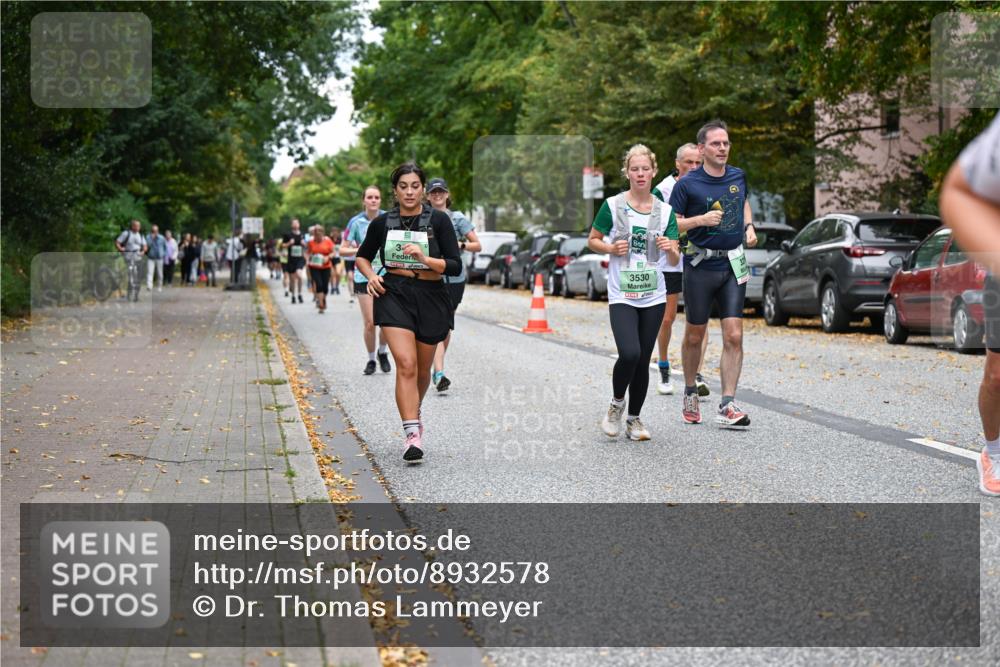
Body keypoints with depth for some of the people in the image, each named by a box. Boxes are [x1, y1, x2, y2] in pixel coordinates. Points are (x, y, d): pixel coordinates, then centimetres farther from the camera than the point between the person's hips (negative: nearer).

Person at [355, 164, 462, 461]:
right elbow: (362, 257, 19)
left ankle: (414, 412, 43)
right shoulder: (382, 223, 3)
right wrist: (371, 276, -1)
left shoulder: (438, 220, -3)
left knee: (422, 368, 14)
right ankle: (413, 433, -20)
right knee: (406, 364, -18)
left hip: (430, 296, 1)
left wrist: (424, 258, -22)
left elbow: (455, 266, -7)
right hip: (393, 295, -1)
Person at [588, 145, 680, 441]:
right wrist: (611, 248, -12)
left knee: (643, 361, 5)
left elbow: (675, 260, 5)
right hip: (621, 296, -3)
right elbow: (592, 241, 7)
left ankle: (634, 419, 21)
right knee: (629, 354, -20)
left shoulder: (665, 211, 5)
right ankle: (616, 404, 7)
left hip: (654, 297, 3)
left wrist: (670, 249, -17)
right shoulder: (612, 206, -2)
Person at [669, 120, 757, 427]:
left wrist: (749, 227, 10)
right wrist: (701, 220, -19)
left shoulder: (738, 176, 7)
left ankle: (727, 407, -7)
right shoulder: (687, 184, -7)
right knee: (694, 336, 9)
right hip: (700, 265, -3)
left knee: (734, 336, -7)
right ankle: (690, 394, 31)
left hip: (733, 265, 3)